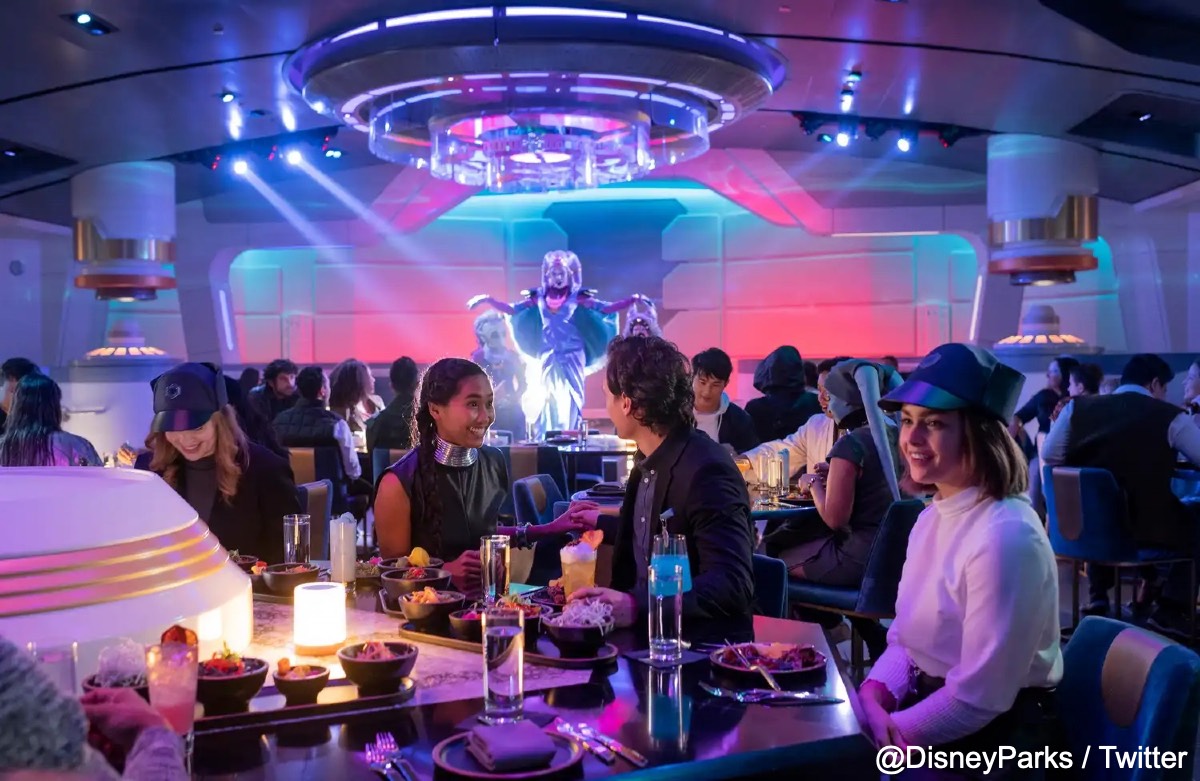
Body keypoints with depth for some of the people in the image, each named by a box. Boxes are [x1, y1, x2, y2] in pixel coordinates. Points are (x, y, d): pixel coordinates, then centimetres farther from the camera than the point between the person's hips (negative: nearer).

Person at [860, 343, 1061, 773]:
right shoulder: (932, 516, 4)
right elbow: (903, 639, 9)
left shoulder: (1006, 536, -24)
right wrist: (871, 699, -8)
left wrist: (888, 731, -14)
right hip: (927, 711, 7)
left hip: (985, 741, -7)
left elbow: (976, 699, -23)